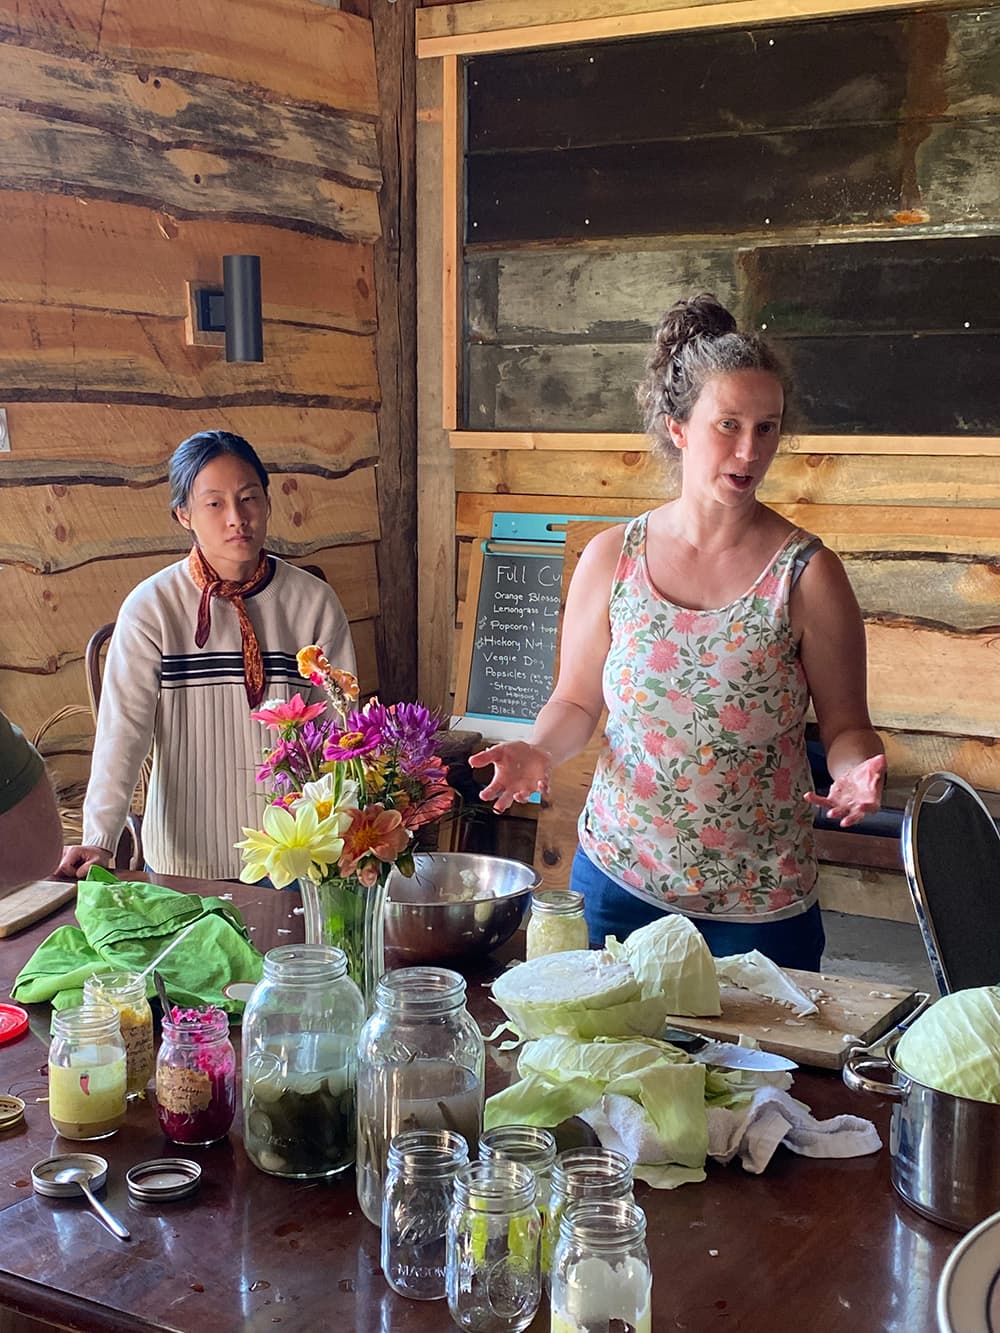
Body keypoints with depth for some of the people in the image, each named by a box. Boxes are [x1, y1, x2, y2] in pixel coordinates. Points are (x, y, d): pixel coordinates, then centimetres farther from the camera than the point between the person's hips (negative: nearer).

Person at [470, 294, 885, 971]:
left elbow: (846, 724, -2)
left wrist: (857, 769, -23)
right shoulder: (612, 558, -2)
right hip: (617, 881, 2)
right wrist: (539, 751, -13)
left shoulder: (807, 572, -8)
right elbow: (577, 698, 7)